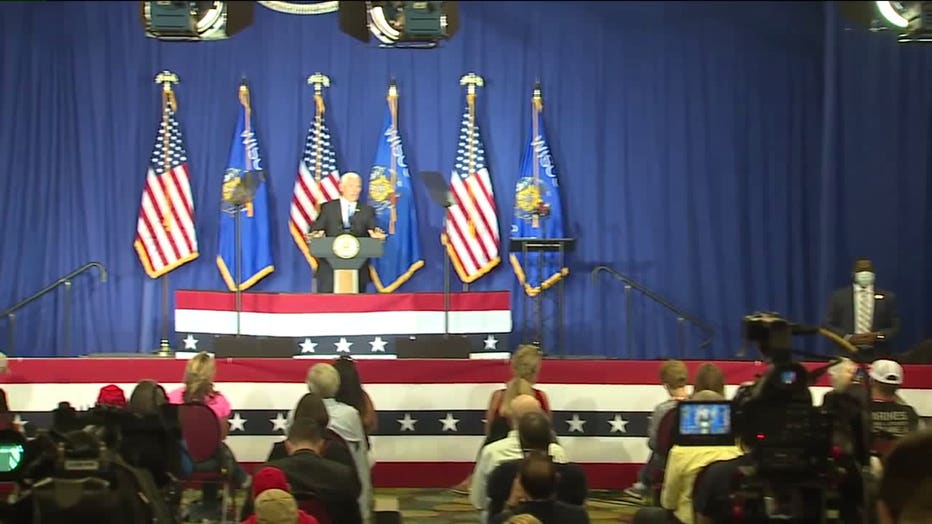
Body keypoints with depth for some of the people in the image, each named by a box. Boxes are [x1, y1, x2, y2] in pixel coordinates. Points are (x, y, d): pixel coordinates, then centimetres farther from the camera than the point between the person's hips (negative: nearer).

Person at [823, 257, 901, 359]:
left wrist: (878, 336, -9)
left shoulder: (887, 297, 11)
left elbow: (895, 327, 9)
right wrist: (848, 338, -10)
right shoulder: (838, 296, 9)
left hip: (878, 356, 1)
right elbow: (828, 325, 5)